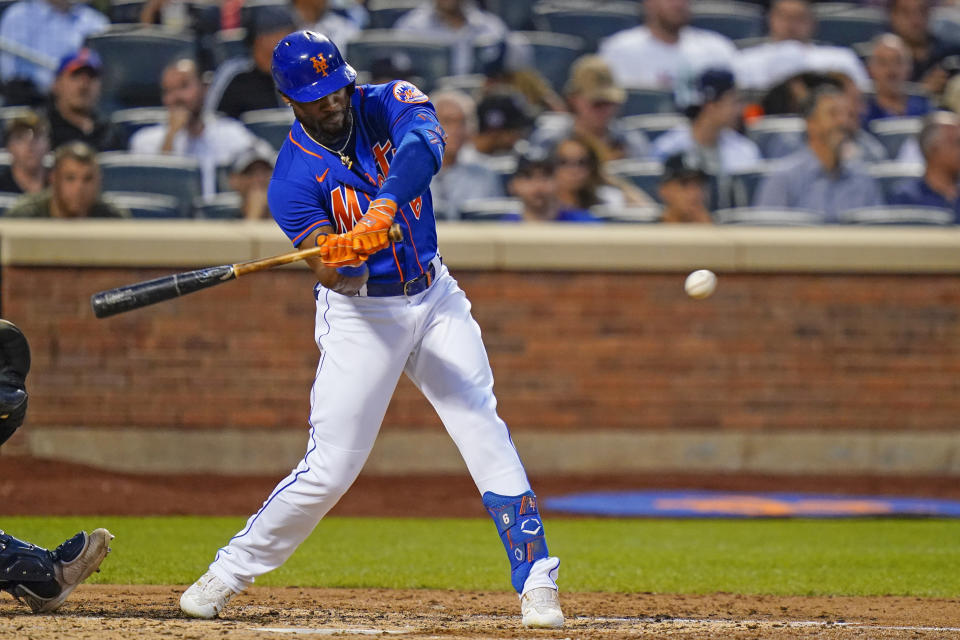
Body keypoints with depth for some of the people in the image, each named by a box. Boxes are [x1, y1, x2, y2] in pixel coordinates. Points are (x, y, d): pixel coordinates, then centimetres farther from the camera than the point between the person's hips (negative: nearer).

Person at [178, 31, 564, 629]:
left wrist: (383, 210, -47)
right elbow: (335, 278, -23)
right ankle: (229, 573, 9)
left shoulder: (387, 105, -7)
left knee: (486, 432, -8)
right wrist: (340, 257, -47)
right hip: (359, 313, -3)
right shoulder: (294, 176, -13)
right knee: (330, 467, -6)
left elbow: (425, 143, -31)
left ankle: (537, 583, -4)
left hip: (435, 297, 3)